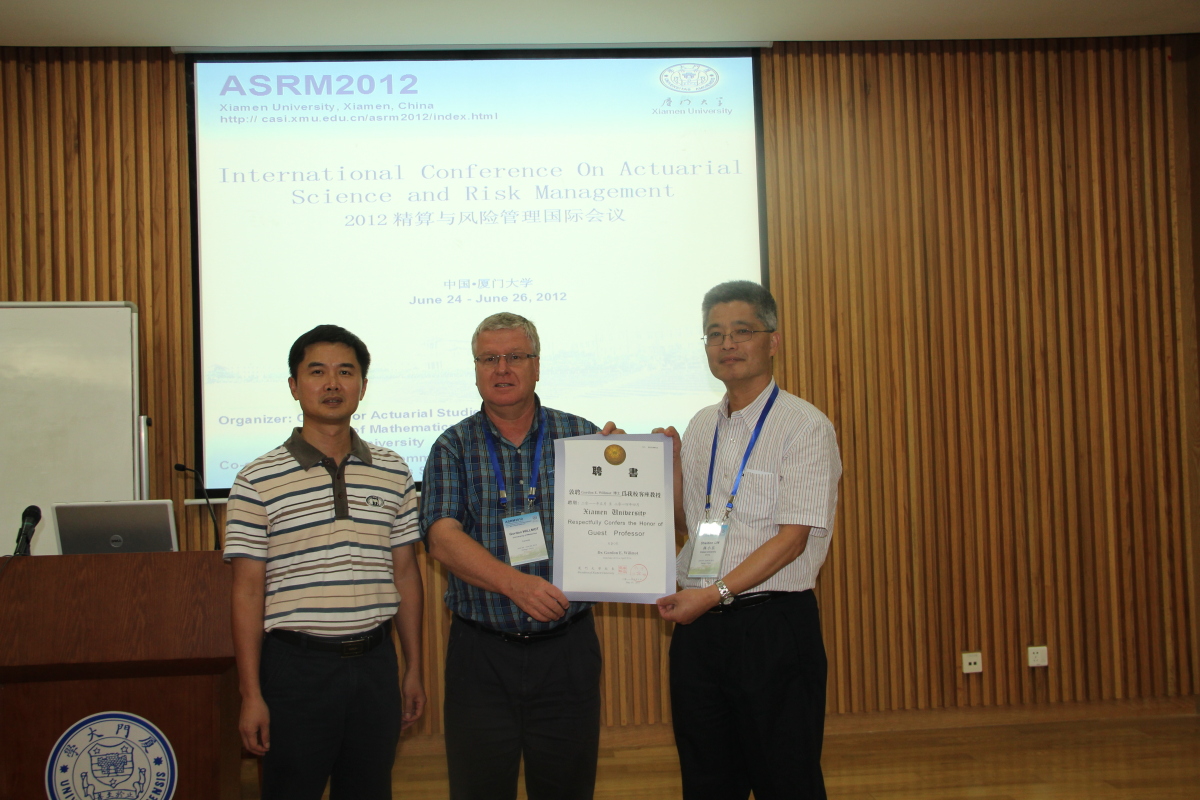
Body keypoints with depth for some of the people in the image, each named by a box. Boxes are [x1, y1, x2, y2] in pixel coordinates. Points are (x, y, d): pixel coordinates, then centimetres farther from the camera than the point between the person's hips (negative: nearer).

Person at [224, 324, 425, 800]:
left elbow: (405, 574, 10)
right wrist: (251, 695, -6)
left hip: (375, 661, 3)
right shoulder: (258, 482, -5)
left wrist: (413, 670, 10)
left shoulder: (393, 474, 6)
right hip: (297, 665, -3)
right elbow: (248, 592, -4)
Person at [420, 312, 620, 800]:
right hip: (480, 654, 0)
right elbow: (442, 538, -11)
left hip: (567, 649, 0)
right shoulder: (454, 448, 2)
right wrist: (515, 583, -26)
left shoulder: (581, 437, 3)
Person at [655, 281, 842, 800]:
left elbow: (793, 538, -14)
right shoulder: (701, 427, 12)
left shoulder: (804, 426, -7)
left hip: (772, 626, -6)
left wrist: (716, 591, -20)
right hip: (698, 625, 6)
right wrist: (671, 463, 2)